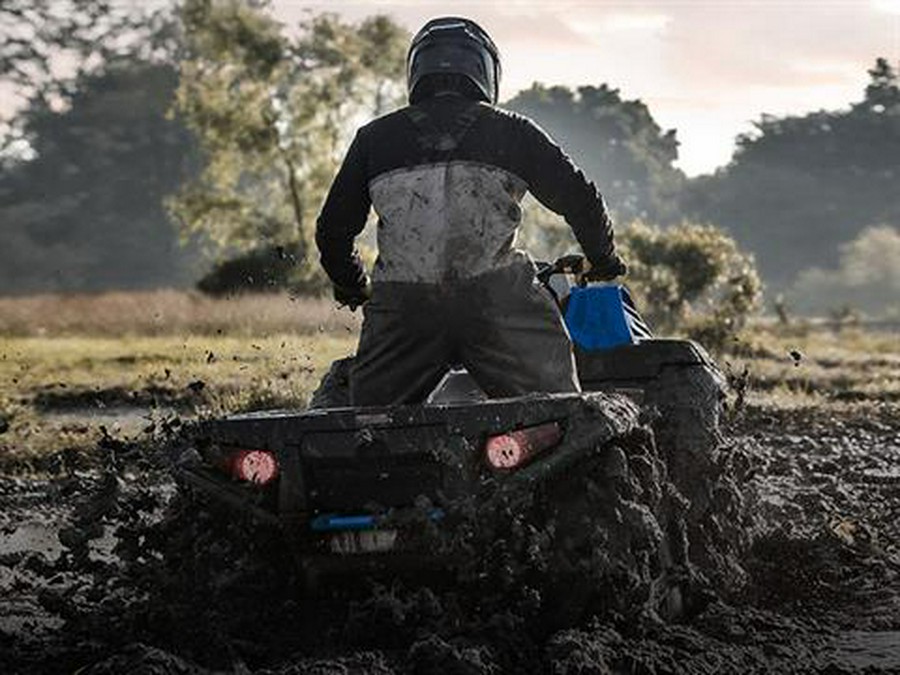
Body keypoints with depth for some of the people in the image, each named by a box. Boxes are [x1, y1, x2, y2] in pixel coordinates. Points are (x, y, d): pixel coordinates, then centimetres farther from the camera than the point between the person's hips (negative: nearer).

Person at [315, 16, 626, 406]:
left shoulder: (374, 138, 12)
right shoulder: (512, 132, 9)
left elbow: (333, 231, 16)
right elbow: (581, 201, 10)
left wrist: (352, 287, 34)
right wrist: (604, 263, 29)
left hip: (402, 308, 1)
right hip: (498, 300, -1)